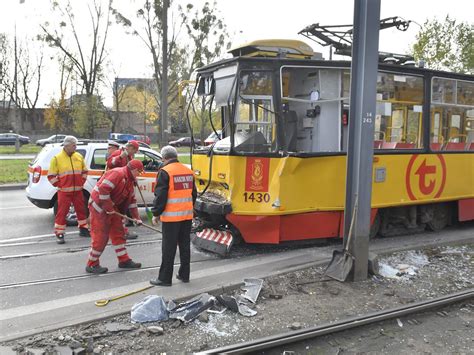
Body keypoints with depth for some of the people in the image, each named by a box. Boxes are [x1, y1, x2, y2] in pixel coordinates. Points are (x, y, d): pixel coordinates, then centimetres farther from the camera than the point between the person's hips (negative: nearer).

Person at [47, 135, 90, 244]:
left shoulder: (79, 157, 6)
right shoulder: (57, 158, -7)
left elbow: (84, 171, 18)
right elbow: (51, 176, -5)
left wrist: (82, 182, 8)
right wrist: (59, 185, -8)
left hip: (78, 190, 5)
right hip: (64, 192, -4)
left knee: (81, 210, 13)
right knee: (62, 212, -2)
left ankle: (83, 229, 28)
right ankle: (59, 234, 6)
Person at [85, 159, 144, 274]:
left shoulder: (130, 181, 12)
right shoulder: (117, 174, -20)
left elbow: (132, 200, 16)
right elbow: (103, 190, -29)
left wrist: (136, 217, 11)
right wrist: (108, 208, -23)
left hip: (112, 209, 10)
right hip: (99, 207, -10)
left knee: (118, 233, 12)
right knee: (100, 237, -5)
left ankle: (124, 260, 21)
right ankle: (92, 265, 8)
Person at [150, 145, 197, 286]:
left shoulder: (165, 172, -11)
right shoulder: (188, 171, 10)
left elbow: (160, 196, -13)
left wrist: (156, 214, -5)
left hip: (171, 216, -6)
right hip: (187, 215, 7)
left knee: (168, 248, 0)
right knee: (185, 245, 14)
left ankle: (165, 278, 7)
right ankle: (184, 275, 23)